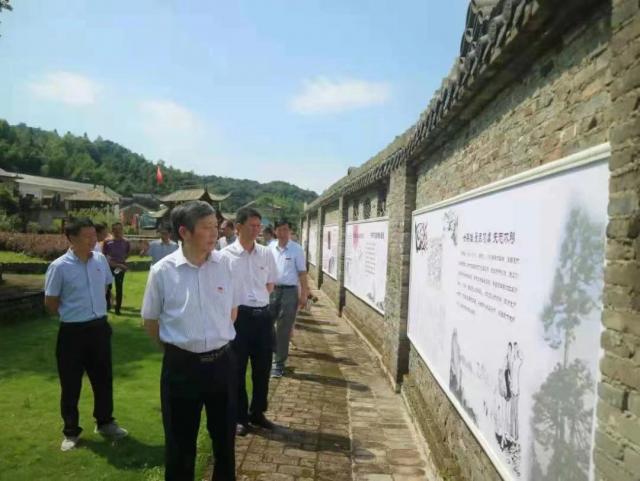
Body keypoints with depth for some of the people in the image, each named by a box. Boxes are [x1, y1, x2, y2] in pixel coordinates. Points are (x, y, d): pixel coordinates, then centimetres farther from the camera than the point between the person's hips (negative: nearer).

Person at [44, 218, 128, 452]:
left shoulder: (100, 260, -1)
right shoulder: (59, 266, -15)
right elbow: (50, 303, -5)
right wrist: (72, 314, 3)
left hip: (99, 327, 4)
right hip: (73, 331, -4)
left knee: (103, 378, 16)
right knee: (70, 384, 9)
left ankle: (105, 422, 35)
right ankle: (70, 432, 28)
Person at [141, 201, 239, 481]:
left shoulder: (225, 264, -6)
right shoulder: (162, 271, -12)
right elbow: (150, 322, 1)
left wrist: (219, 339, 10)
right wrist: (176, 347, 6)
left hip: (222, 361, 2)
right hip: (181, 365, -2)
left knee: (225, 435, 19)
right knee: (180, 440, 16)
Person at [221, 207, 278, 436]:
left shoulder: (266, 254, 3)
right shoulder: (226, 255, -10)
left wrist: (258, 299, 5)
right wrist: (235, 308, -3)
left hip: (263, 315, 4)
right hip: (239, 315, -4)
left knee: (263, 368, 14)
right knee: (237, 369, 9)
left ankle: (257, 412, 33)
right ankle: (240, 417, 25)